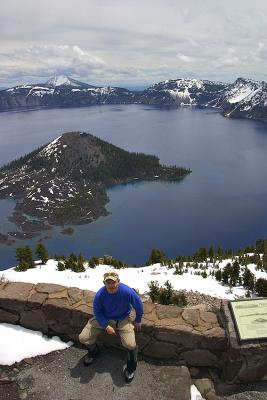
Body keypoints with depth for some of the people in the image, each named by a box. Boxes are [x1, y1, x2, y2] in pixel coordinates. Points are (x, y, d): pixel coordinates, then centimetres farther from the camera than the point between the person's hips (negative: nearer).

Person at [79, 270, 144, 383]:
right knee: (83, 338, -11)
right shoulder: (99, 295, -24)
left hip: (122, 320, -2)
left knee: (130, 345, -25)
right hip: (104, 319, 2)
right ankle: (93, 350, 27)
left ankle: (131, 367, 11)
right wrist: (106, 326, -14)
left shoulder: (127, 292, -29)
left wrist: (138, 321, 2)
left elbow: (139, 305, -11)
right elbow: (97, 312, -6)